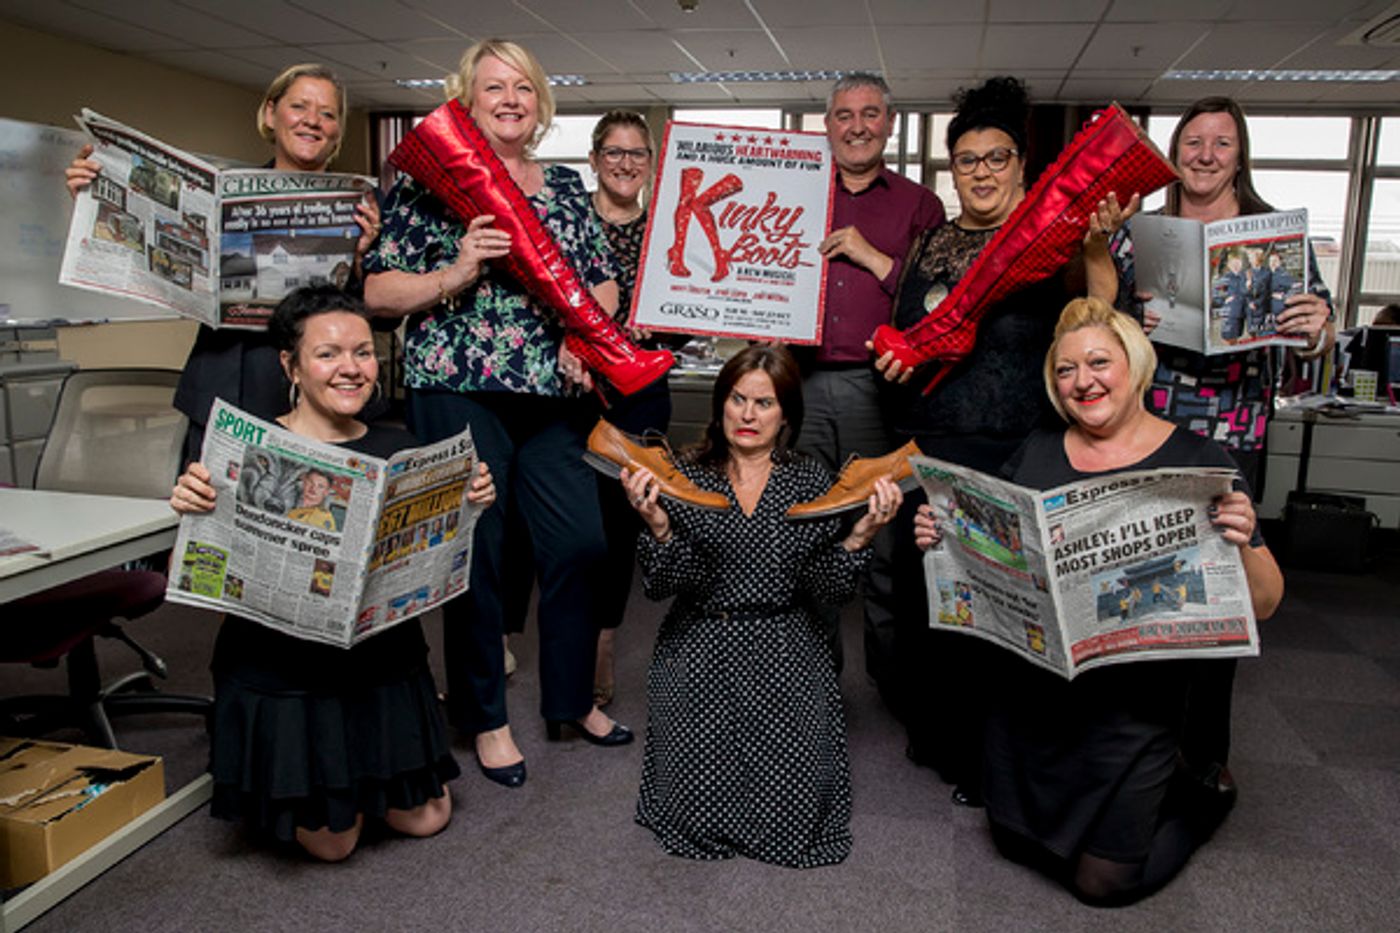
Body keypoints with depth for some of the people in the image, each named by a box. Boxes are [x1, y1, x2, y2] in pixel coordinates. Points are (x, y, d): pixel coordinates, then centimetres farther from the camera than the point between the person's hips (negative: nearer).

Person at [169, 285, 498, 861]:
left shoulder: (396, 448, 0)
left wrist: (470, 505, -14)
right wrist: (192, 508, -30)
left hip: (385, 665, 4)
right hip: (281, 676, -4)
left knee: (425, 819, 12)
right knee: (332, 844, 7)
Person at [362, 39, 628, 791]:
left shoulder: (566, 186, 16)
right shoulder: (426, 182, 4)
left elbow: (604, 282, 16)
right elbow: (377, 291, -1)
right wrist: (455, 273, -15)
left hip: (552, 392, 4)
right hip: (457, 390, -4)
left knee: (579, 541, 3)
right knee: (475, 552, 1)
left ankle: (572, 698, 25)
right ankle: (484, 716, 20)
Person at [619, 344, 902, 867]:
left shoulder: (810, 482, 1)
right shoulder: (685, 478, -2)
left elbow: (830, 590, -4)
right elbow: (661, 587, -9)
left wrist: (861, 535, -19)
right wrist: (657, 525, -26)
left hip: (784, 656, 1)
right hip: (701, 651, 0)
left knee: (795, 813, -9)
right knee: (697, 803, -9)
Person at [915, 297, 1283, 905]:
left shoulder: (1199, 461, -7)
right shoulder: (1036, 453, 3)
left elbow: (1264, 606, -9)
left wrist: (1242, 544, -29)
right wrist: (942, 536, -9)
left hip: (1132, 703, -4)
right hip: (1027, 691, 4)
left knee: (1103, 880, 7)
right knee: (1015, 843, 18)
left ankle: (1199, 796, 33)